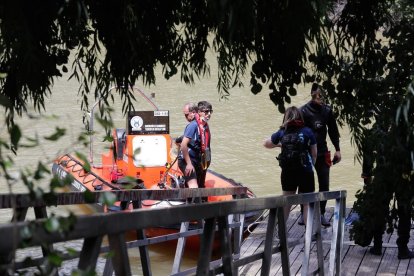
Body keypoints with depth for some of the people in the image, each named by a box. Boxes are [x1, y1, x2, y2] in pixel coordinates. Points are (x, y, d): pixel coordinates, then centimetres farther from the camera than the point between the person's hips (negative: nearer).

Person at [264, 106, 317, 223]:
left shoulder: (282, 132, 3)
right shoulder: (307, 131, -3)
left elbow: (266, 144, 17)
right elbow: (314, 153, 1)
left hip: (287, 173, 3)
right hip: (305, 172, -3)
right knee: (307, 203, 4)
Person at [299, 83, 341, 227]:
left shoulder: (327, 110, 2)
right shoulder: (303, 111, -8)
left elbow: (333, 130, 9)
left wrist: (337, 149, 6)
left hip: (322, 153, 3)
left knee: (324, 184, 2)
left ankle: (321, 214, 13)